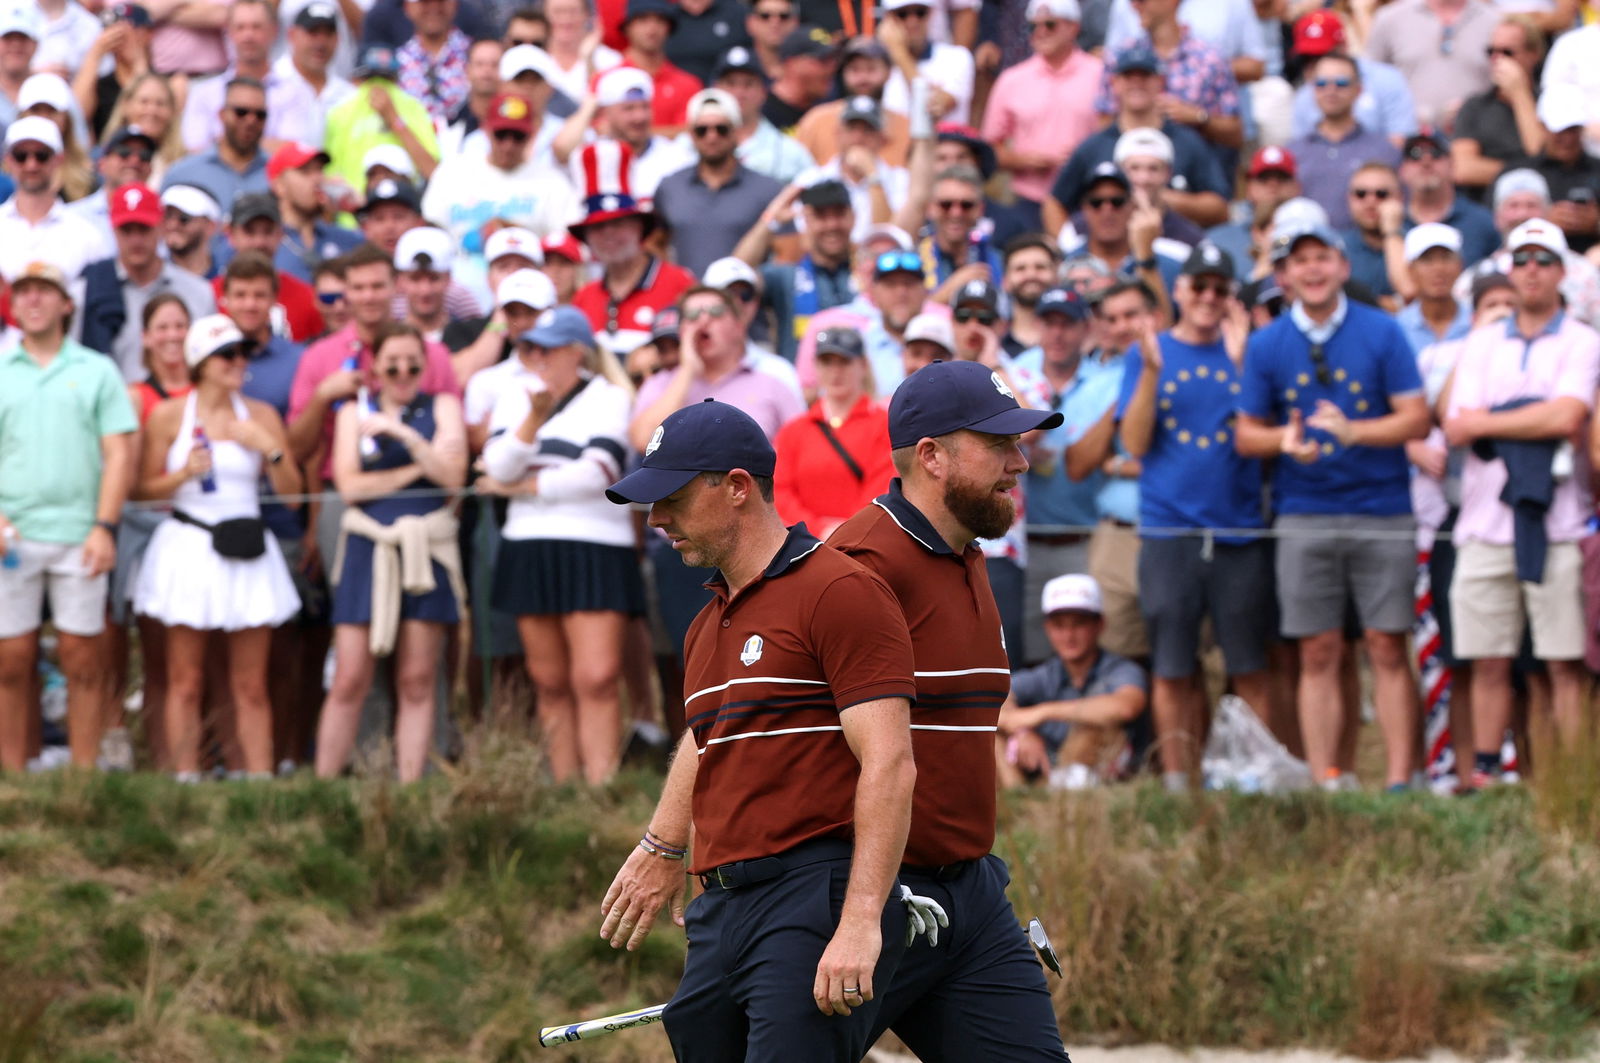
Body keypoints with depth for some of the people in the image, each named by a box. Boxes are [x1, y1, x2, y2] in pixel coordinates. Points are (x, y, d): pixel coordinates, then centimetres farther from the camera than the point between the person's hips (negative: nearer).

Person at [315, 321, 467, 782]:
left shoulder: (442, 407, 10)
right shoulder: (355, 412, 11)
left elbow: (453, 473, -5)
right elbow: (349, 484, -2)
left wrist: (403, 433, -13)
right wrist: (415, 471, -6)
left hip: (426, 550, 0)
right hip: (368, 548, 0)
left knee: (417, 682, 0)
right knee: (349, 681, -6)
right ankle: (323, 786, -3)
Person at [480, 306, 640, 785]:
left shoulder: (608, 398, 0)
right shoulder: (515, 398, 14)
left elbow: (596, 473, -13)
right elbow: (499, 467, -1)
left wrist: (524, 487, -5)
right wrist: (534, 418, -15)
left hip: (595, 550, -5)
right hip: (529, 551, 5)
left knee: (597, 679, -14)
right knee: (549, 683, 5)